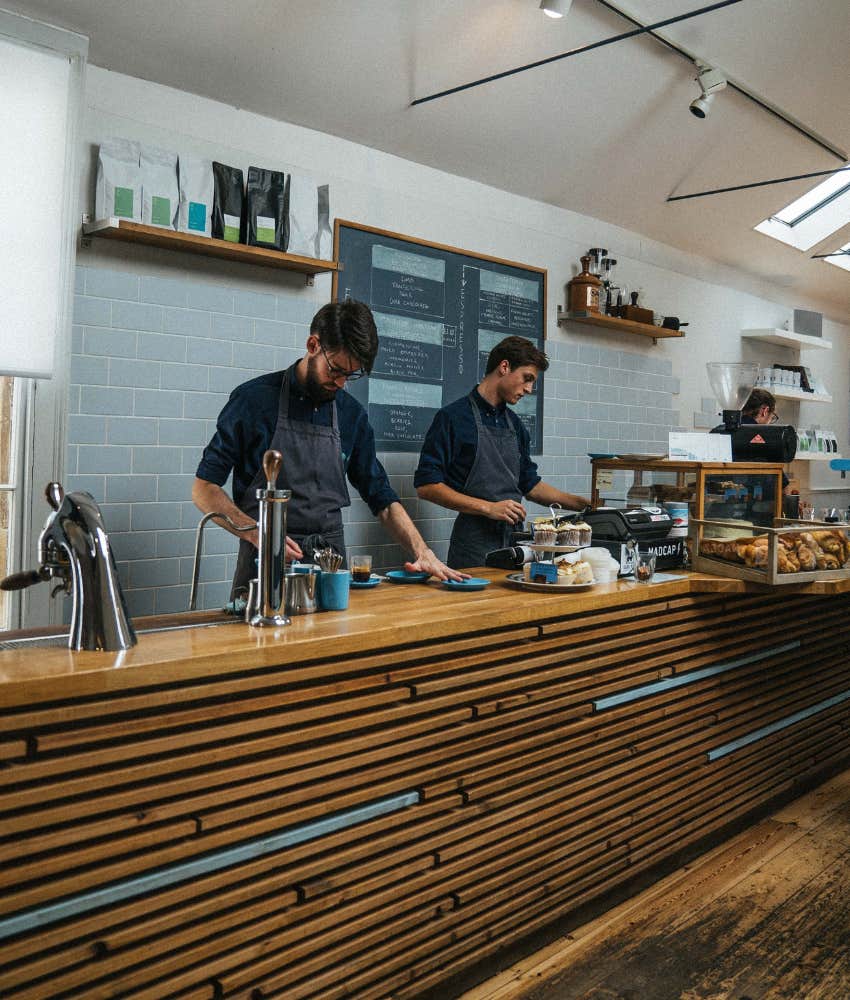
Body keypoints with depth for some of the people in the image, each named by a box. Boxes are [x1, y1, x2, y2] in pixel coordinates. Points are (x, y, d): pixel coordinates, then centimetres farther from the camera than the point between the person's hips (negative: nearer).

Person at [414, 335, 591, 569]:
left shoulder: (514, 423, 15)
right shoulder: (453, 417, -8)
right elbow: (426, 486, -13)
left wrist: (582, 504, 14)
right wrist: (488, 508, -18)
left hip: (514, 540, 7)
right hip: (474, 543, -7)